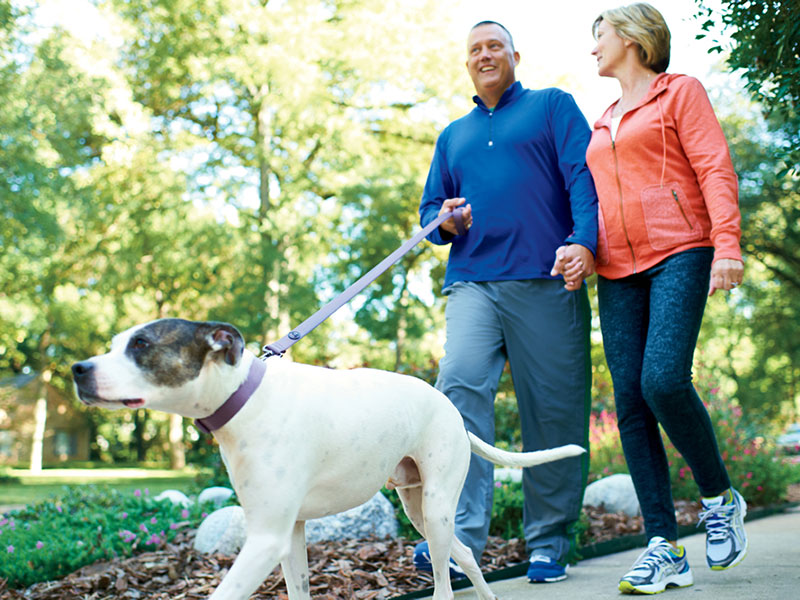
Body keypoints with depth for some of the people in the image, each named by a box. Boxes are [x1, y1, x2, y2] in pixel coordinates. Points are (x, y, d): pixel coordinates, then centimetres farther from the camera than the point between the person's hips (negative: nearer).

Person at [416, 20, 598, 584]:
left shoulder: (553, 106, 14)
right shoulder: (453, 135, 28)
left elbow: (583, 176, -1)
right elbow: (430, 208, 28)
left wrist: (584, 241, -19)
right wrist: (444, 220, 2)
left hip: (546, 282, -3)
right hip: (473, 282, 3)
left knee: (554, 411, -3)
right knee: (460, 386, -18)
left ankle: (548, 543, 8)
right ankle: (460, 536, -21)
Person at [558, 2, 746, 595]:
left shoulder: (680, 91, 7)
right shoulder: (603, 124, 25)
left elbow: (716, 170, -4)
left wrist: (727, 244, -16)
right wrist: (580, 251, 15)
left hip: (679, 254, -6)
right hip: (618, 271, 6)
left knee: (664, 381, -23)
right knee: (631, 402, -5)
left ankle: (721, 496, 2)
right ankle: (665, 548, -3)